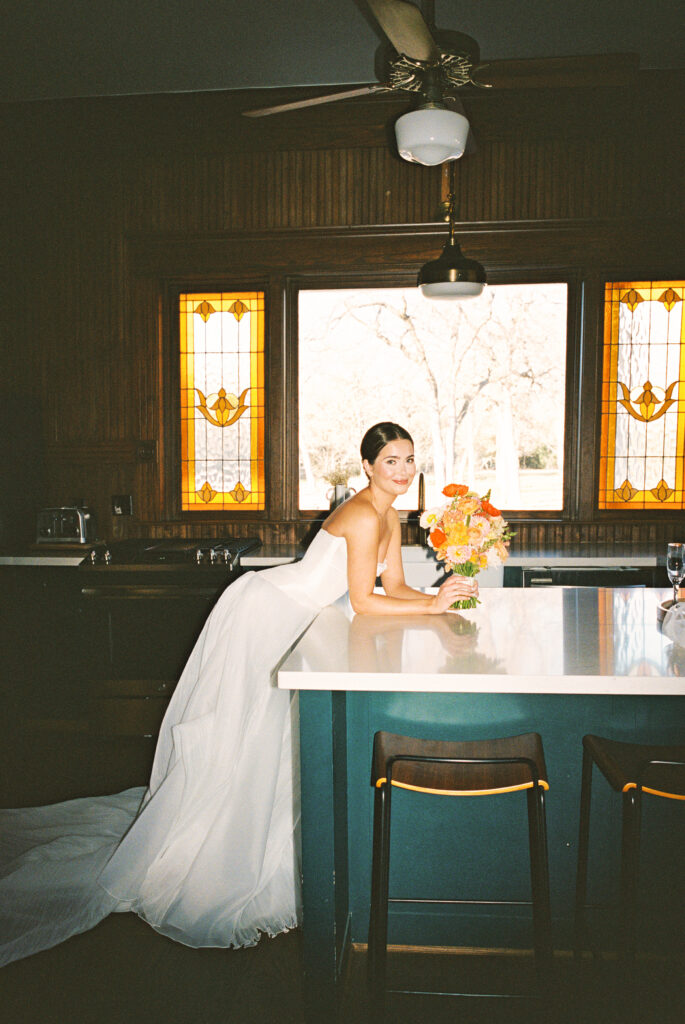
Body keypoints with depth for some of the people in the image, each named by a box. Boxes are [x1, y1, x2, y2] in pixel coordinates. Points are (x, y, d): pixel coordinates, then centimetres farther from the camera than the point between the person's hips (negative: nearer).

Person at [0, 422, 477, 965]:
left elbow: (395, 586, 10)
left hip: (285, 621, 9)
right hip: (263, 613, -9)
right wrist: (432, 606, -17)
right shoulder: (363, 516, -22)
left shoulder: (390, 517, 8)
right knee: (231, 742, -1)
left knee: (265, 742, 17)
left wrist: (441, 596, -6)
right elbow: (364, 601, -22)